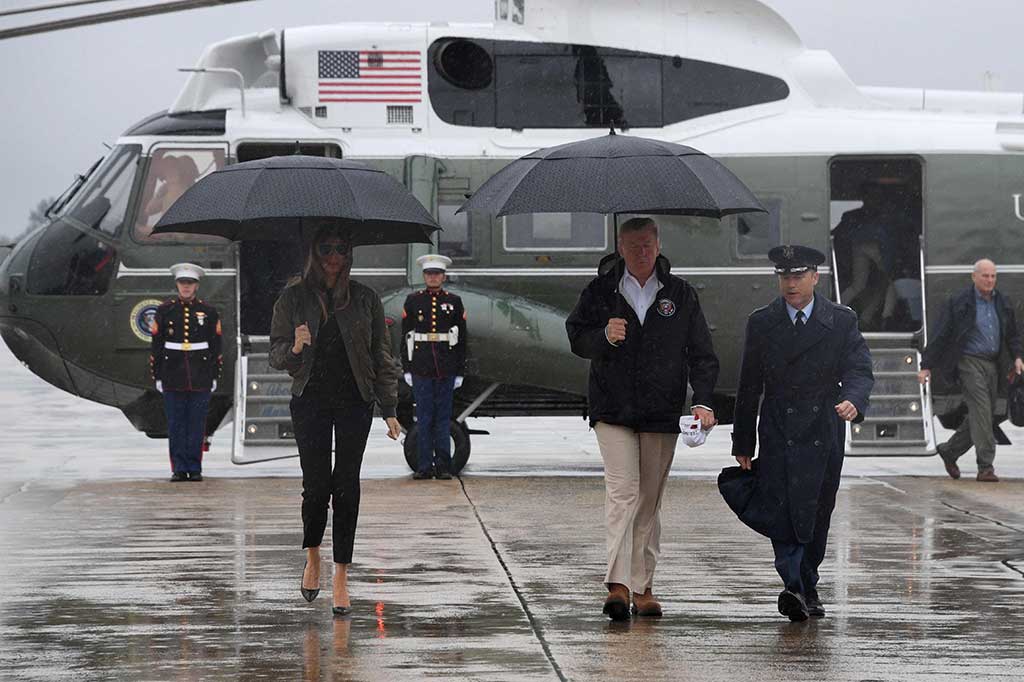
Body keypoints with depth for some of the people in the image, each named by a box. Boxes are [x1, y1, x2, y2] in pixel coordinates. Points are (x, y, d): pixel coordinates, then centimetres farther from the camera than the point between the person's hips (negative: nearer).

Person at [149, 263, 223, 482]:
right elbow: (156, 345, 5)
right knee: (176, 425, 1)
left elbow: (216, 346, 8)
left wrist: (215, 376, 4)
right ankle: (179, 469, 6)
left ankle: (195, 468, 7)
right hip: (173, 377, 0)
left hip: (201, 379, 0)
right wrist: (157, 376, 1)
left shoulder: (208, 311, 5)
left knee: (197, 424, 1)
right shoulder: (165, 311, 4)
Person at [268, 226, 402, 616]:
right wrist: (294, 348, -18)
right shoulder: (293, 298, 4)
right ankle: (313, 556, 22)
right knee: (316, 485, -5)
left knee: (347, 485, -3)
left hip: (354, 403, 1)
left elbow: (382, 356, 7)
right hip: (310, 401, -1)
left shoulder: (364, 299, 6)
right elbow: (276, 355, 5)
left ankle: (341, 577, 1)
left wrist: (389, 409, 2)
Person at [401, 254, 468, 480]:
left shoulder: (454, 302, 7)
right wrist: (407, 368, 1)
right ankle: (424, 466, 5)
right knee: (424, 418, 1)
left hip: (446, 369, 0)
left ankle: (443, 466, 6)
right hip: (421, 368, 0)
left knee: (443, 418, 2)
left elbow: (461, 339, 7)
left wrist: (460, 372, 3)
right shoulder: (413, 301, 6)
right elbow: (406, 336, 6)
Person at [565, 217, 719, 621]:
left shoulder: (680, 295, 6)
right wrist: (604, 338, -13)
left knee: (650, 500, 7)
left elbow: (701, 353, 6)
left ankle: (643, 586, 14)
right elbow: (576, 337, 10)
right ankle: (618, 584, -21)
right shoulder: (600, 291, 3)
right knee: (622, 491, -15)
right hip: (613, 409, -2)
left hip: (662, 413, 2)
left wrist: (703, 401, -7)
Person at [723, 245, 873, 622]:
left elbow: (860, 370, -5)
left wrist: (853, 400, -29)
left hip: (823, 435, 1)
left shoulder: (841, 321, 4)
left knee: (816, 516, 7)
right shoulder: (761, 323, 6)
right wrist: (743, 442, 6)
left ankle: (806, 589, 21)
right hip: (777, 433, -1)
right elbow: (748, 387, 8)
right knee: (781, 513, -16)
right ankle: (797, 589, -24)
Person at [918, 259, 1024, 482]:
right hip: (970, 361, -6)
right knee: (981, 410, -16)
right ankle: (985, 467, -17)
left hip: (993, 364, 6)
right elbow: (940, 335, -3)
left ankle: (949, 451, 28)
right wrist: (926, 366, -5)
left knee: (982, 414, 9)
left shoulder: (1002, 302, 12)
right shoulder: (959, 303, -5)